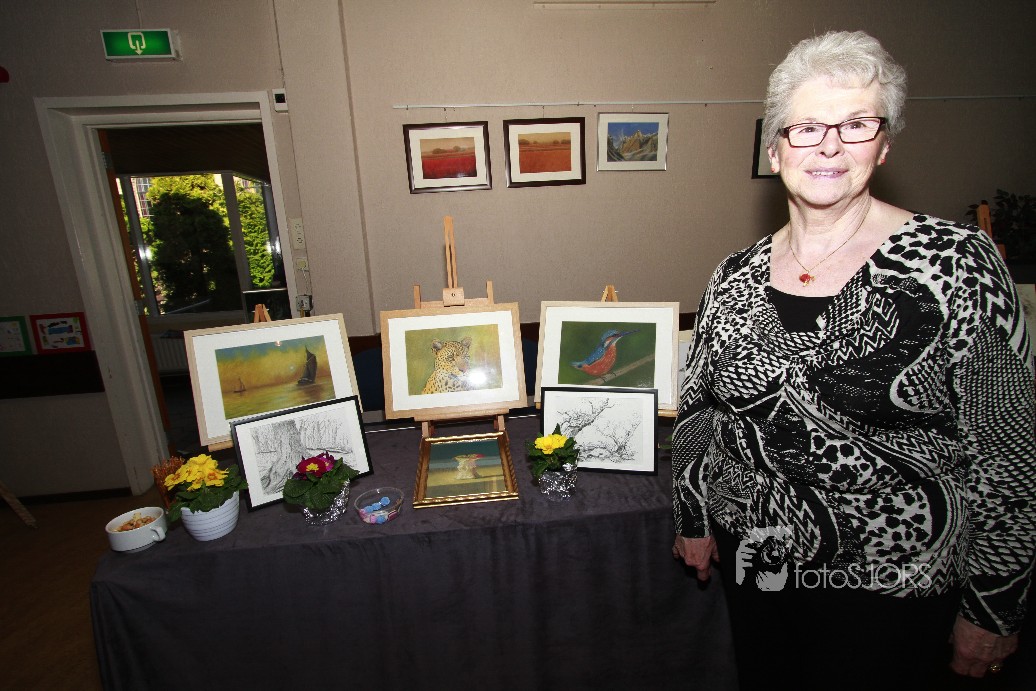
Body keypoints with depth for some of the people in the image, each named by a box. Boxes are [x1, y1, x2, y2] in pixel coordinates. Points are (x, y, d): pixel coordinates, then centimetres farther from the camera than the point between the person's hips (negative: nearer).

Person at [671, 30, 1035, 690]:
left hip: (887, 585, -3)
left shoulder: (959, 263, -14)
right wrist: (694, 520, 10)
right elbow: (699, 407, 4)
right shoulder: (735, 276, -4)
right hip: (749, 560, 4)